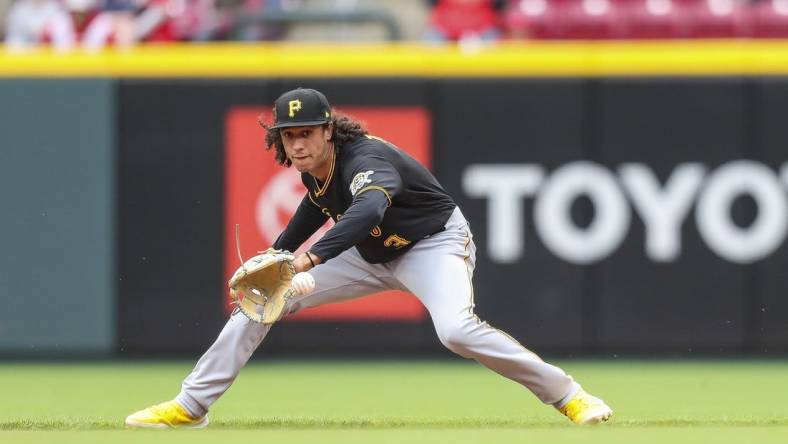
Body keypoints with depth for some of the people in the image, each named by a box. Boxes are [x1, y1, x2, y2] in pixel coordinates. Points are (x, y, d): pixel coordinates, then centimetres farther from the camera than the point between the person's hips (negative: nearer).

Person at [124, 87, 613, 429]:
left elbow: (368, 210, -56)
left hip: (434, 244, -8)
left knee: (457, 330, -36)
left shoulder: (366, 159, -33)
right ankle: (190, 407, 7)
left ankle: (568, 395, -19)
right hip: (373, 255, 8)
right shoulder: (315, 168, -9)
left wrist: (310, 258, -69)